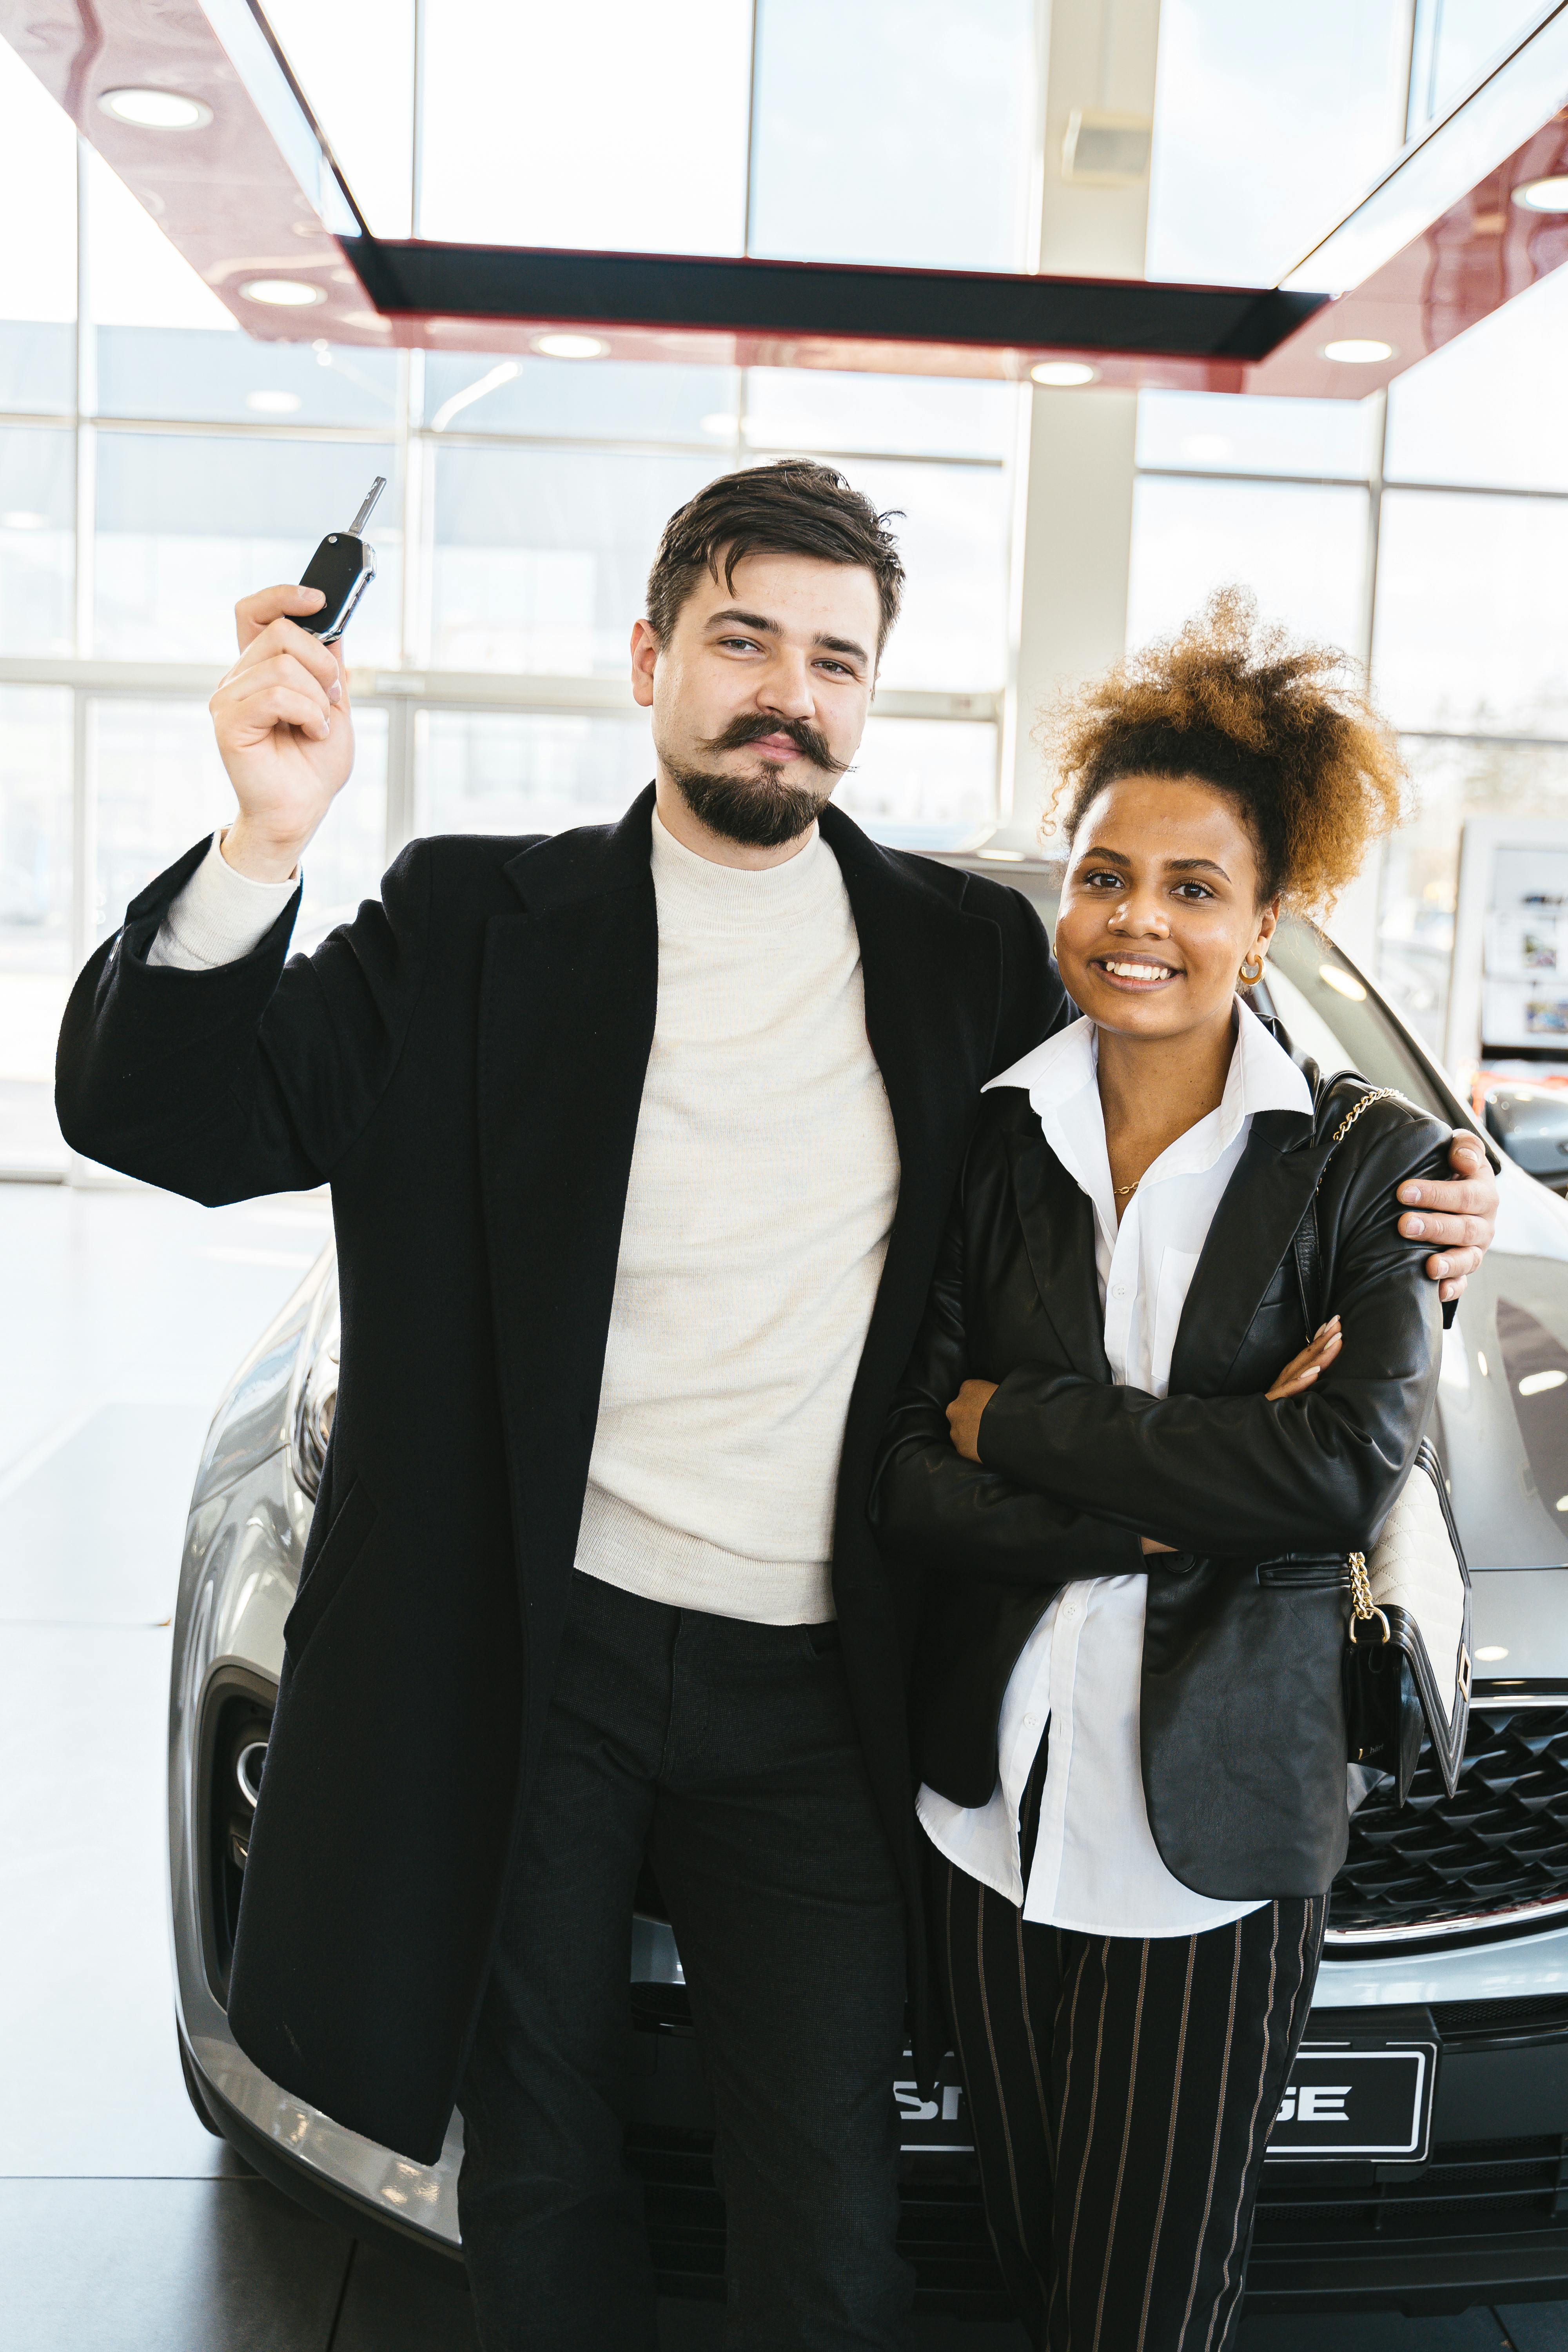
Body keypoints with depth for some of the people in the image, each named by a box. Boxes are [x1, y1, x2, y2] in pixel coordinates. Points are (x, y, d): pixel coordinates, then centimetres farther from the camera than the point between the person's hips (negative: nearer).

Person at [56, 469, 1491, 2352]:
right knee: (538, 2166, 18)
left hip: (816, 1694, 1)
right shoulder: (482, 922, -2)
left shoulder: (970, 951, 4)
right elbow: (159, 1113, -8)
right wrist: (266, 840, -24)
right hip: (526, 1655, 0)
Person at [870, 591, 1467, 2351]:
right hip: (995, 1806, 3)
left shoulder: (1363, 1162, -5)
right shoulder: (991, 1146, 1)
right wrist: (1168, 1506, -18)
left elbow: (1348, 1475, -18)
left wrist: (1021, 1424, -13)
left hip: (1219, 1829, -2)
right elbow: (906, 1489, -6)